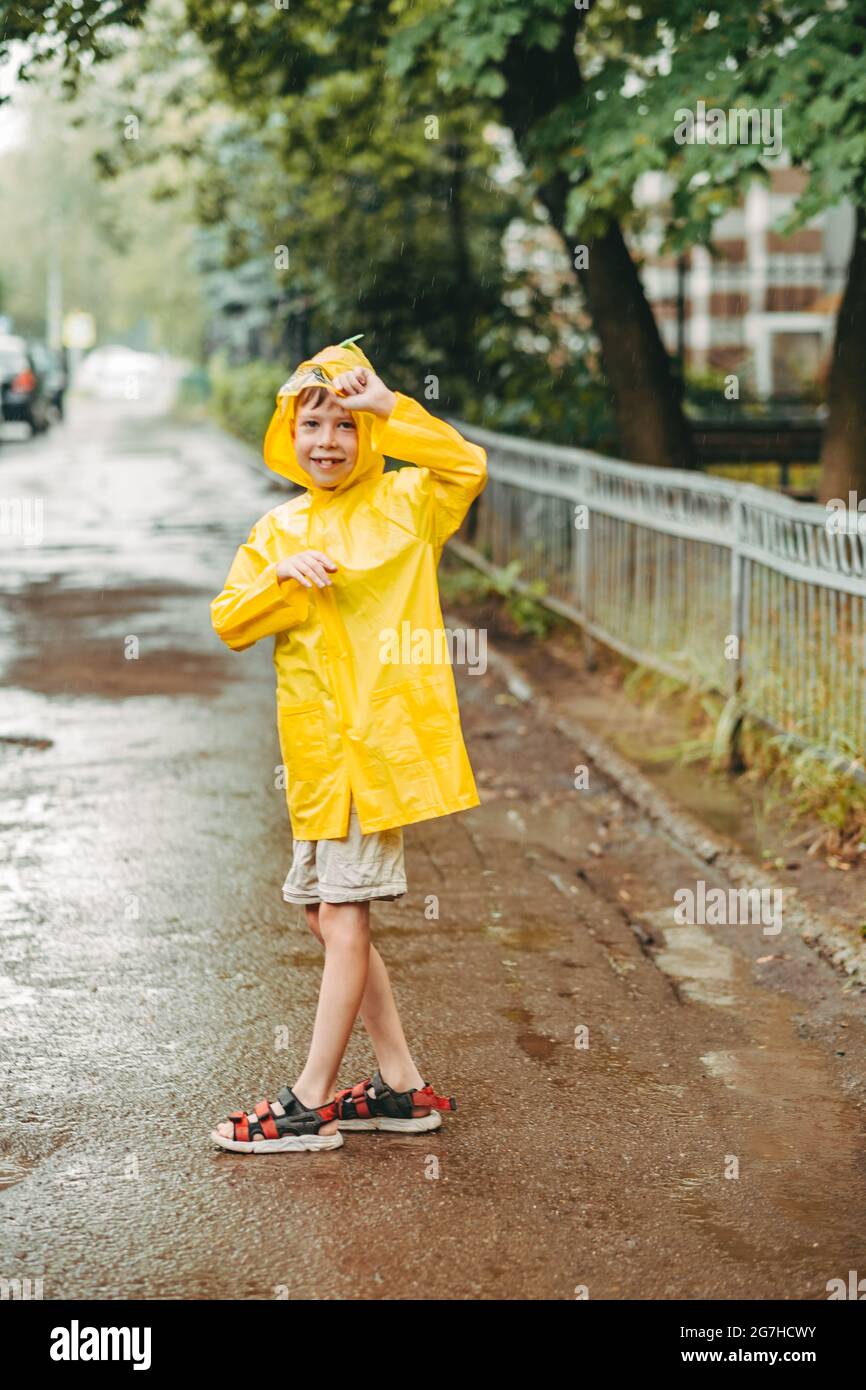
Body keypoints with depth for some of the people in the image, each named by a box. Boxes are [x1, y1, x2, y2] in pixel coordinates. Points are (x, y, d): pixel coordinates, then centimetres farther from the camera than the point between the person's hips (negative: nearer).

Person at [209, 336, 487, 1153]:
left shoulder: (402, 504, 1)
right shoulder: (278, 530, 13)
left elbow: (470, 465, -17)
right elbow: (228, 621, 4)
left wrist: (391, 407, -18)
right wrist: (284, 576, -12)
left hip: (380, 734, -6)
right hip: (313, 748, 6)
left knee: (343, 915, -6)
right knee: (325, 916, 11)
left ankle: (311, 1102, 1)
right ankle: (403, 1087, 23)